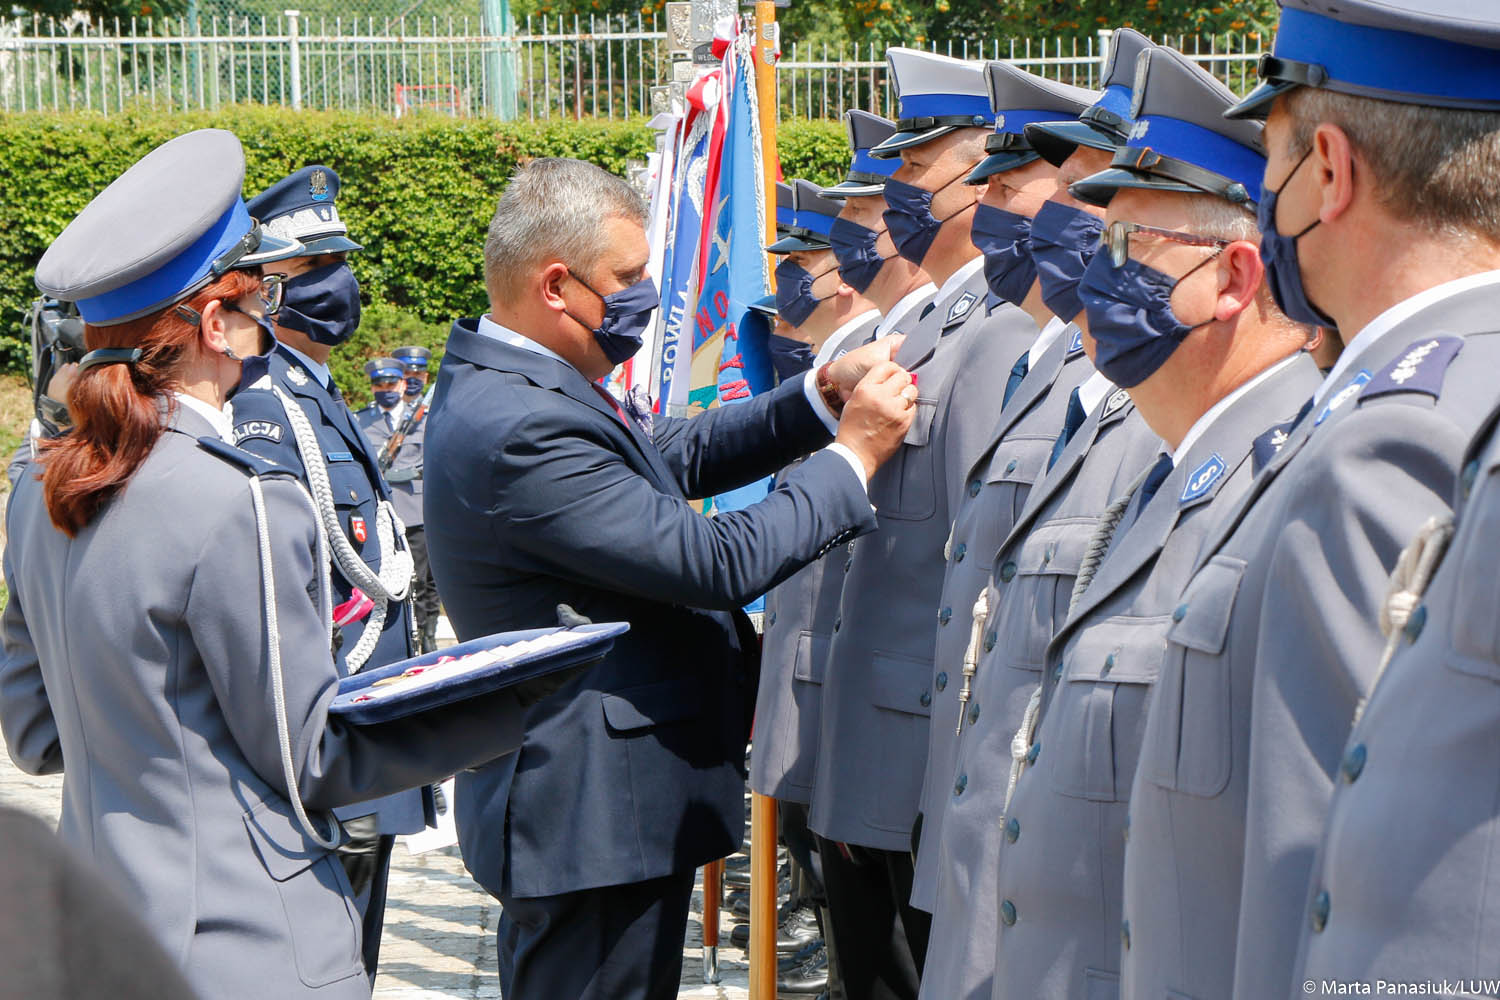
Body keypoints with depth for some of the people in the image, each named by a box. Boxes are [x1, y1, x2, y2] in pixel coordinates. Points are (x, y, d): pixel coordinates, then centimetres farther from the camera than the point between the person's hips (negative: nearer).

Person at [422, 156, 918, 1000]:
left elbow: (675, 455, 17)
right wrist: (856, 454, -14)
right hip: (597, 823, -11)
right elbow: (715, 563, -25)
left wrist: (822, 394, 6)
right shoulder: (523, 430, -26)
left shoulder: (504, 385, 8)